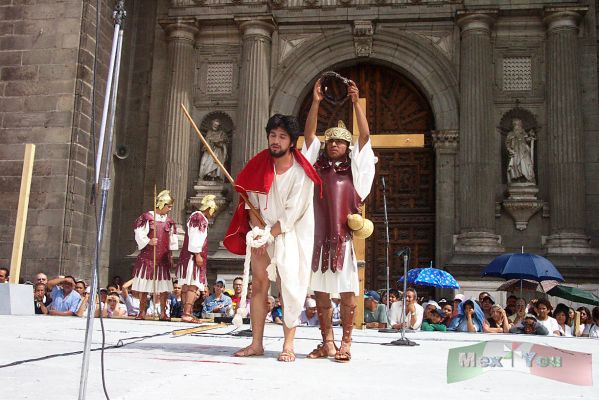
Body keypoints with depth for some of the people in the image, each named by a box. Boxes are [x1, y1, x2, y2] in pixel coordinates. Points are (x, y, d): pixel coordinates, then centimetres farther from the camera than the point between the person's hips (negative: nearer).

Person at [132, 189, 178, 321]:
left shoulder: (169, 221, 10)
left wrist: (170, 256, 12)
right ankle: (142, 312, 8)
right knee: (144, 286, 1)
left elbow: (172, 241, 16)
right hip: (147, 256, -3)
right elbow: (139, 234, -5)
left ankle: (163, 313, 6)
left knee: (164, 287, 0)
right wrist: (148, 241, -22)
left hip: (163, 258, 3)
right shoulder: (147, 217, -2)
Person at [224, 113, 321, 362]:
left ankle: (288, 345, -3)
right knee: (258, 286, 2)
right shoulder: (260, 165, 2)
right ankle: (256, 344, 7)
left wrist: (268, 234, -15)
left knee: (289, 289, -9)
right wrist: (258, 231, -9)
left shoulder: (301, 173, -11)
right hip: (262, 235, 4)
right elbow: (252, 202, 3)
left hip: (290, 236, -4)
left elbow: (292, 213, -13)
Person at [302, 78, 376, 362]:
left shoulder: (354, 168, 10)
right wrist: (316, 102, -2)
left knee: (347, 292, -5)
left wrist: (356, 102, -7)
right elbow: (309, 134, 7)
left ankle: (345, 343, 2)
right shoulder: (318, 165, 16)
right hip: (318, 234, 3)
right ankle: (327, 343, 13)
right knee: (320, 291, 5)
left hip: (343, 235, -2)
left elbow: (365, 136, 0)